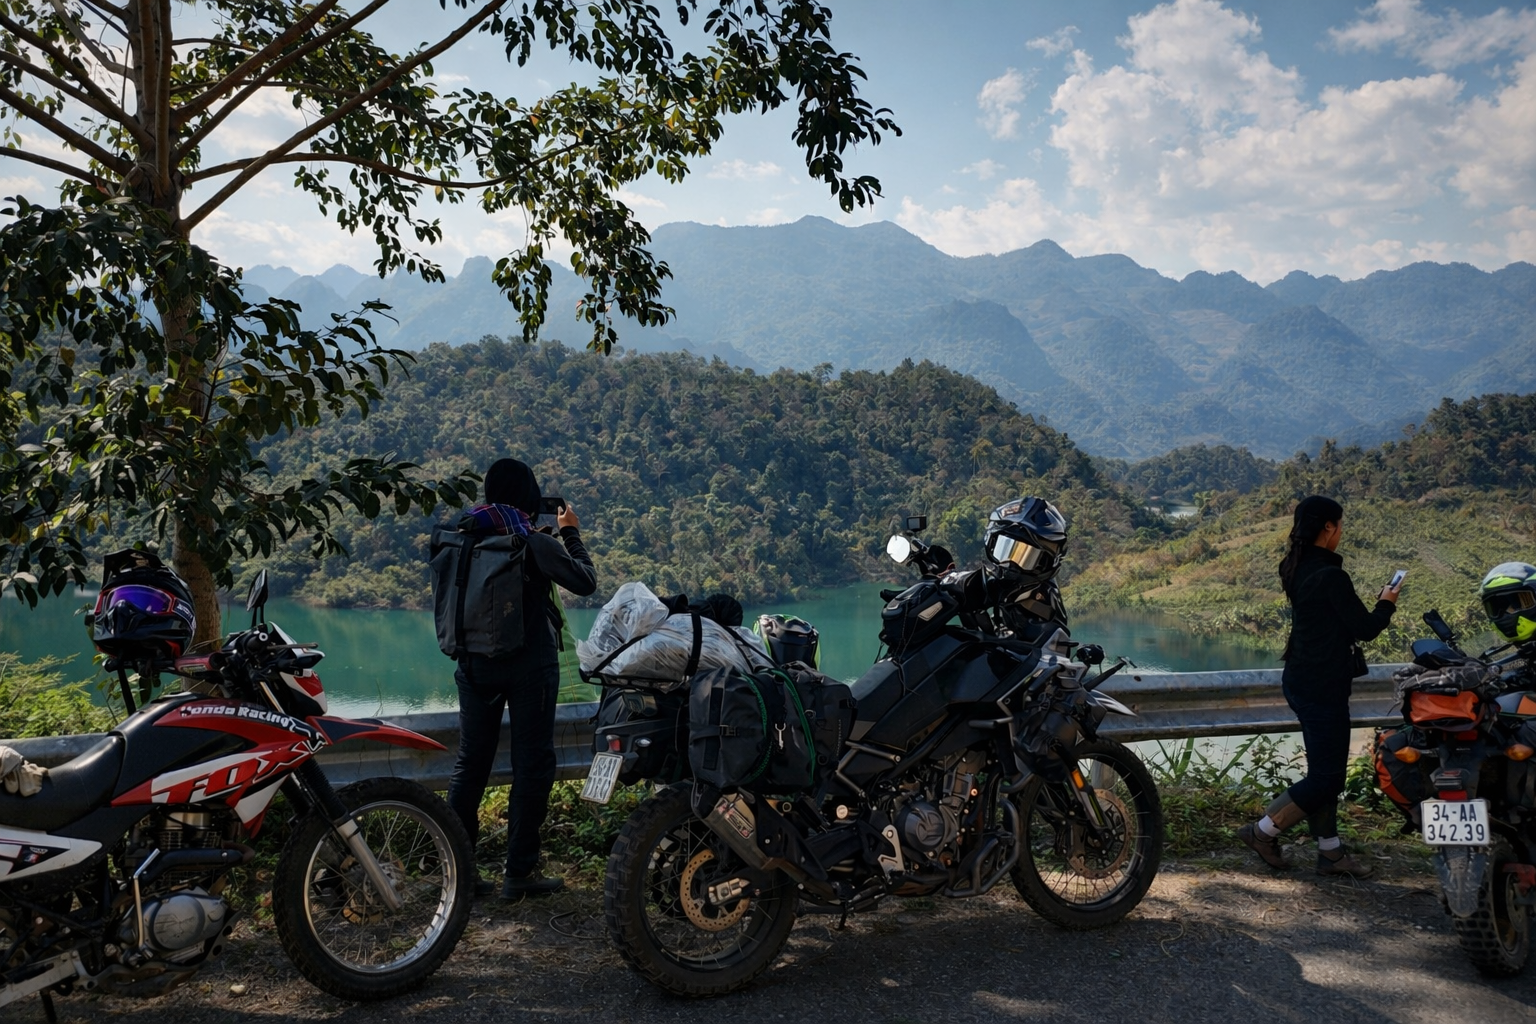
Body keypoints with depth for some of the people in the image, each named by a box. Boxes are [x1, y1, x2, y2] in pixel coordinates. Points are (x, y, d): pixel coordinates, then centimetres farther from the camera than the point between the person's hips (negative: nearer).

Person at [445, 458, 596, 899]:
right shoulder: (535, 544, -13)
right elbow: (585, 582, -5)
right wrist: (571, 534, 9)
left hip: (476, 664, 5)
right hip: (530, 664, -5)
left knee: (470, 764, 12)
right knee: (532, 765, 4)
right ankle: (519, 872, 7)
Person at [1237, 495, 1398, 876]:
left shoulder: (1297, 569, 8)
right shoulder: (1330, 576, -21)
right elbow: (1365, 628, -14)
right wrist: (1386, 604, 3)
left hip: (1300, 681, 10)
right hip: (1323, 687, -10)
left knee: (1323, 770, 16)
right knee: (1327, 777, 0)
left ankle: (1330, 851, 24)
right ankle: (1263, 831, 6)